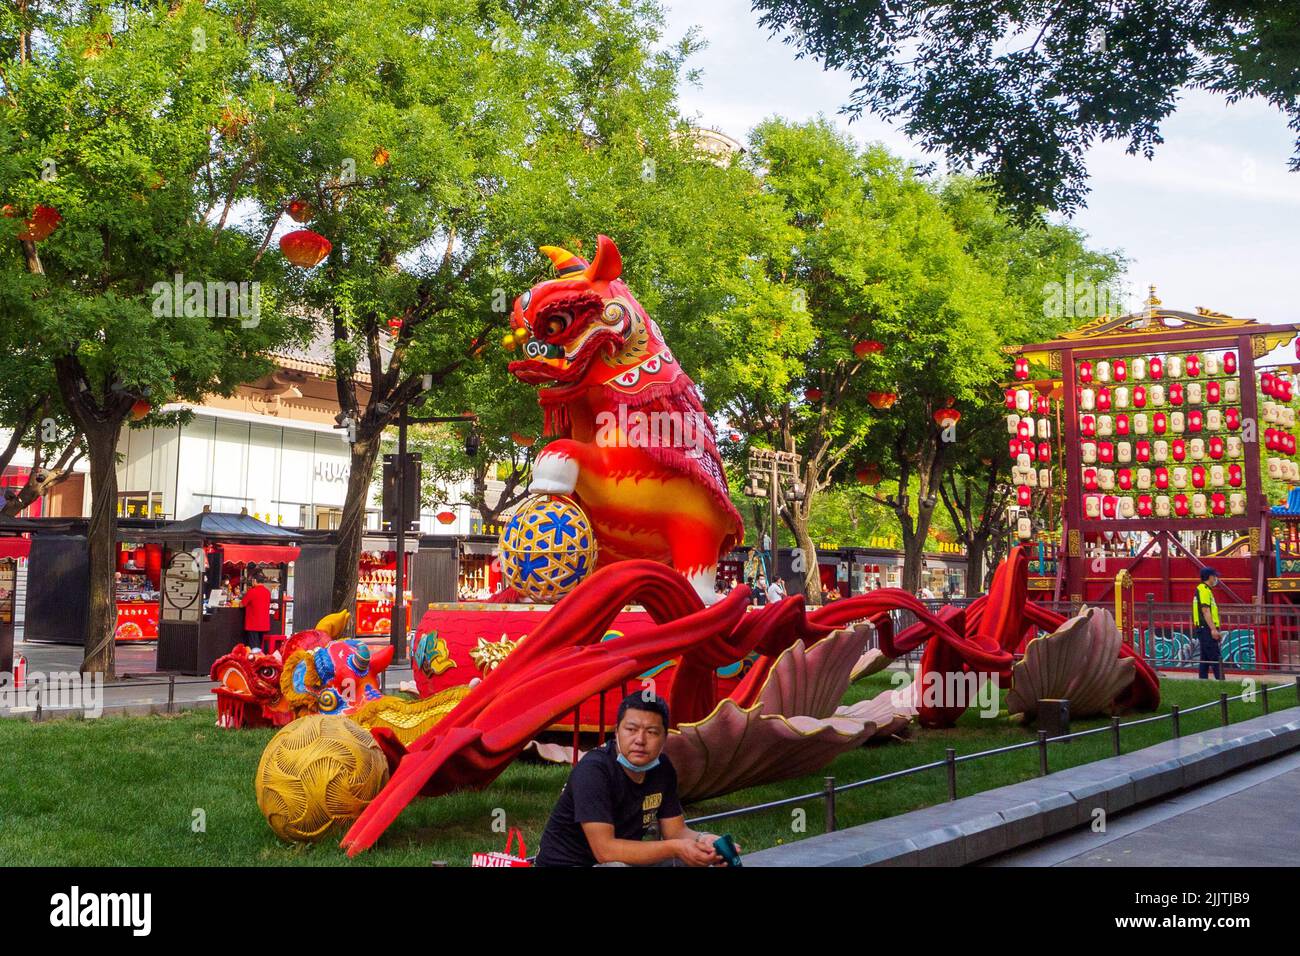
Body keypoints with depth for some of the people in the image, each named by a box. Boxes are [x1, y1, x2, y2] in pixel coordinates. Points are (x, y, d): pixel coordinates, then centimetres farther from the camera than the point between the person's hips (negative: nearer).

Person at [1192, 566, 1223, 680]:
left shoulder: (1203, 589, 22)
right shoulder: (1204, 589, -10)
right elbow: (1205, 611, -19)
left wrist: (1215, 630, 25)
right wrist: (1213, 629, -24)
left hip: (1204, 630, 10)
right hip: (1207, 628, -10)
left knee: (1205, 660, 10)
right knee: (1216, 658, -14)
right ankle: (1221, 680, -18)